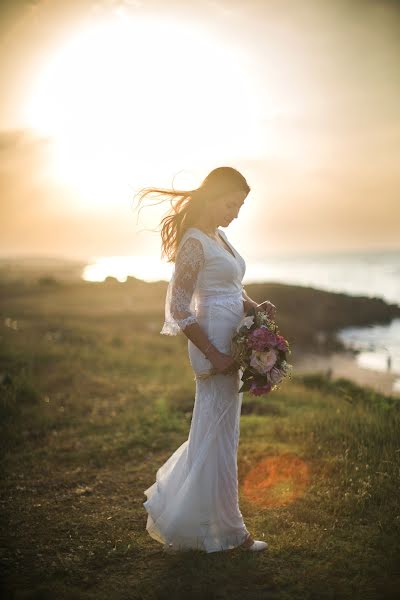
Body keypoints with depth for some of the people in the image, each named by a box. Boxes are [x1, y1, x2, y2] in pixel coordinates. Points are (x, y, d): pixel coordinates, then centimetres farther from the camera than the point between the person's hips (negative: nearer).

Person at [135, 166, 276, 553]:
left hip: (230, 345, 10)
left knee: (214, 432, 18)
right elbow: (179, 309, -17)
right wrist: (214, 355, -19)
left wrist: (255, 306, 2)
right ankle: (227, 531, 17)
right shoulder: (194, 242, -14)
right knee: (218, 437, 2)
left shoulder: (219, 237, 15)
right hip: (214, 345, -10)